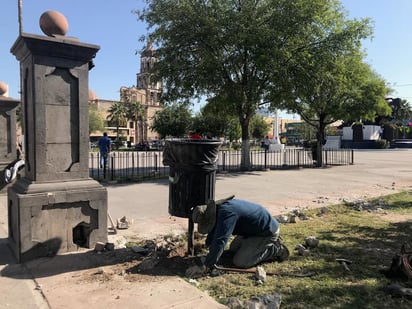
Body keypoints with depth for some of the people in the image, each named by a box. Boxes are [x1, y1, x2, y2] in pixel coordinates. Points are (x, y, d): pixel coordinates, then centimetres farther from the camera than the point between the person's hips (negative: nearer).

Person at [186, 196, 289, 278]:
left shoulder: (227, 213, -34)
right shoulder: (218, 208, -4)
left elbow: (220, 241, -39)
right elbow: (213, 232, 12)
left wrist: (205, 268, -38)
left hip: (267, 232, -10)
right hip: (253, 229, 10)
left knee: (240, 262, -13)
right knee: (233, 249, 20)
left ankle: (276, 249, 1)